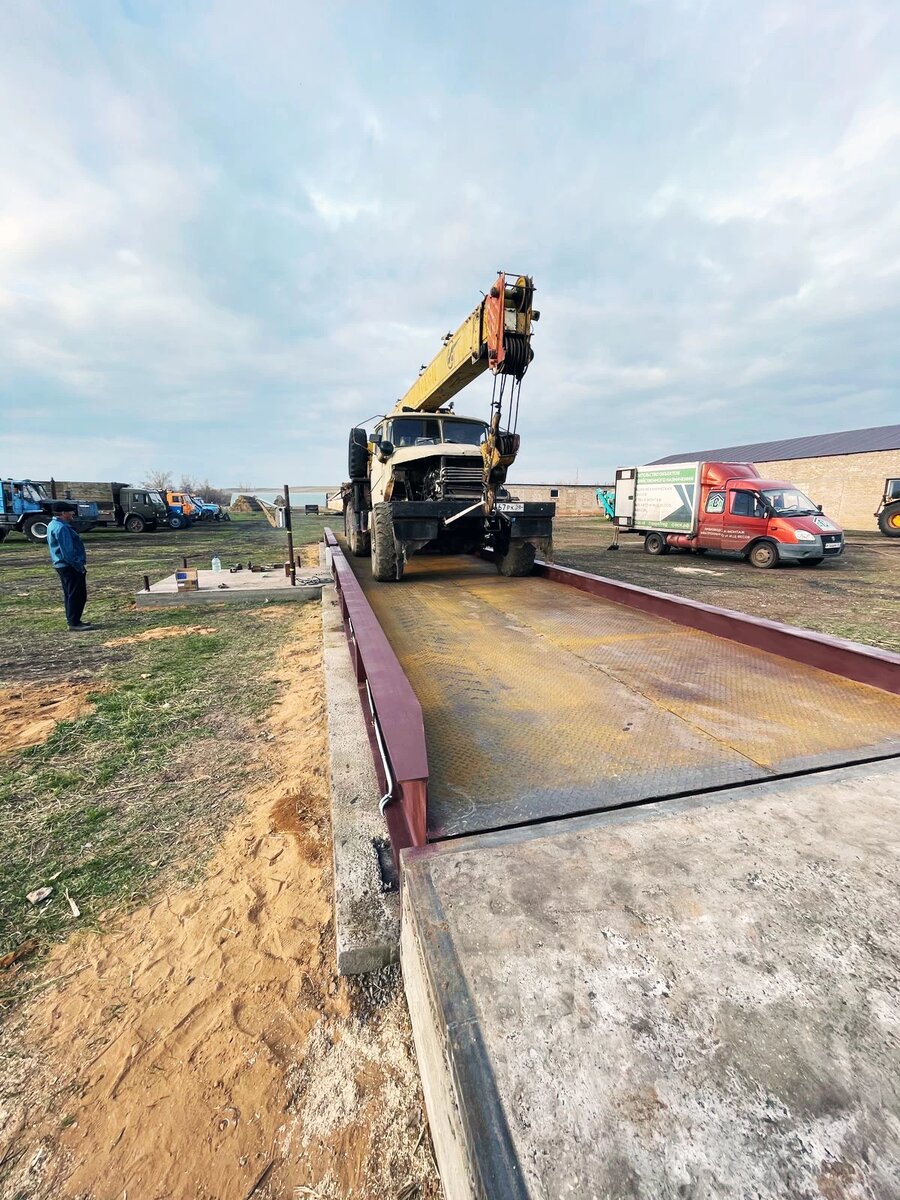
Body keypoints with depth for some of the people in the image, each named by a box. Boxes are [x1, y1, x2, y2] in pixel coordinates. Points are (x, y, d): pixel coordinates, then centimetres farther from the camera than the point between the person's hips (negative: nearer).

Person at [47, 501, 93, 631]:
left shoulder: (53, 525, 15)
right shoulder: (61, 528, -19)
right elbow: (67, 551, -23)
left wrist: (79, 564, 19)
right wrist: (79, 566, -17)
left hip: (62, 565, 11)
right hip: (71, 566, -11)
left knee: (70, 594, 17)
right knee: (78, 595, -6)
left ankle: (72, 620, 25)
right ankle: (74, 623, -4)